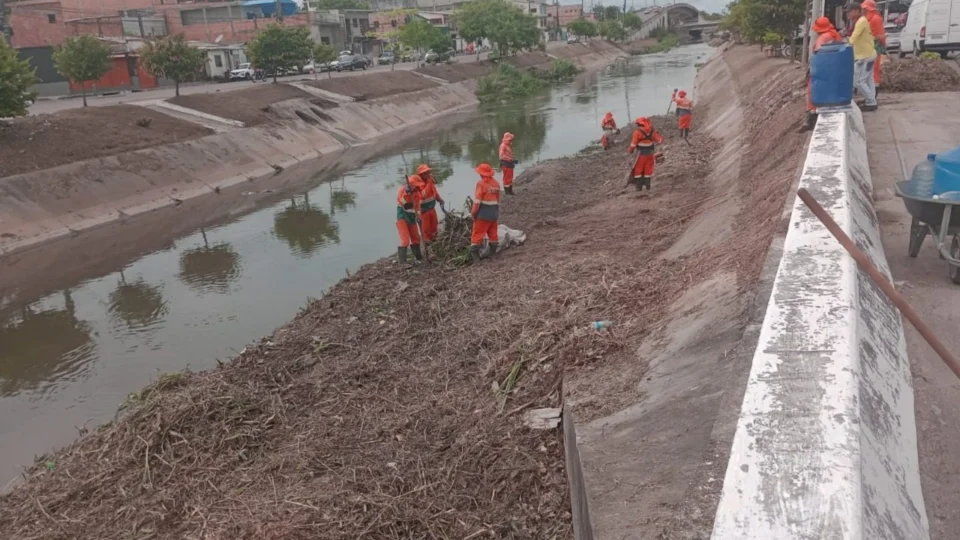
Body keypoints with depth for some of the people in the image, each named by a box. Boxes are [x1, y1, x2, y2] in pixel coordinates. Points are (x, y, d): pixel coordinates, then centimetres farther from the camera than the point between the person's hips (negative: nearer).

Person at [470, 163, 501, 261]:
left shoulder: (481, 184, -15)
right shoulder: (496, 183, 5)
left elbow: (477, 201, -17)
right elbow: (498, 199, 7)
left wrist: (473, 213, -7)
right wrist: (497, 213, 14)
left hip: (483, 213, -6)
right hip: (494, 213, 6)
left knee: (478, 233, 1)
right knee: (493, 232, 18)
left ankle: (474, 254, -1)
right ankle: (493, 252, 25)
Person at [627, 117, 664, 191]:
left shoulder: (637, 132, -16)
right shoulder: (652, 131, -2)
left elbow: (633, 144, -14)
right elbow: (660, 140, 3)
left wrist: (631, 150, 4)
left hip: (641, 154, -4)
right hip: (650, 154, 4)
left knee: (638, 170, 8)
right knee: (648, 170, 14)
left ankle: (639, 186, 5)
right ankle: (648, 186, 17)